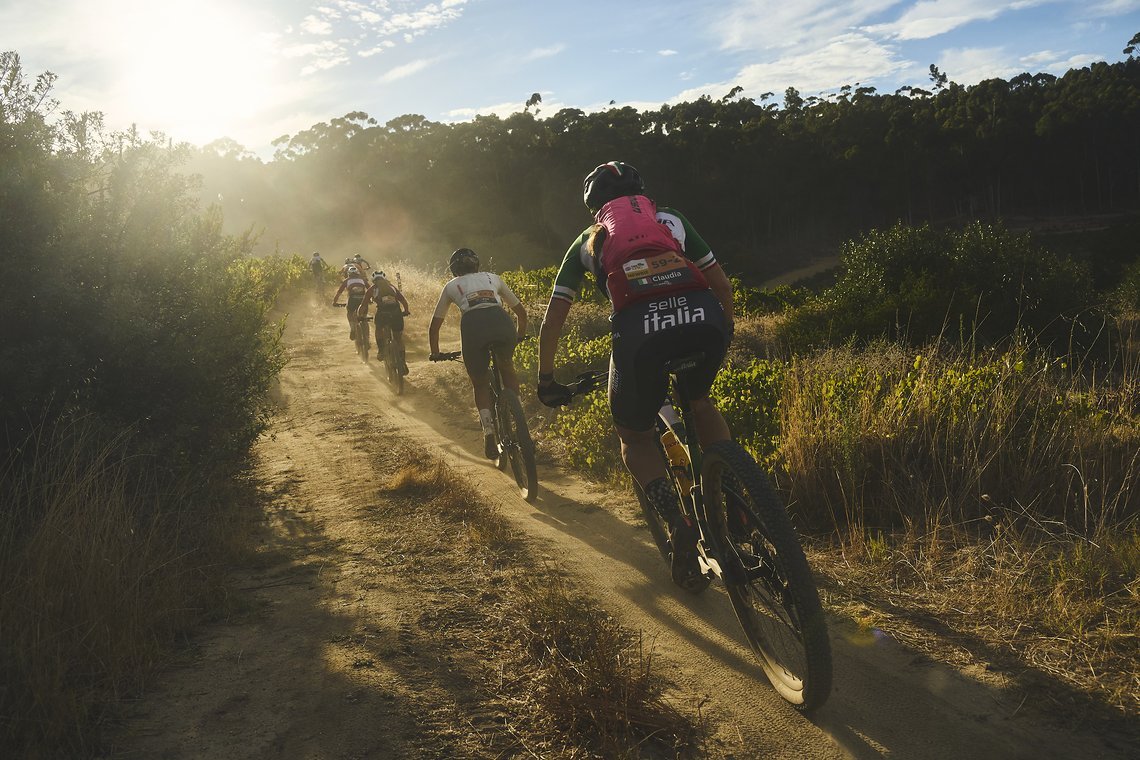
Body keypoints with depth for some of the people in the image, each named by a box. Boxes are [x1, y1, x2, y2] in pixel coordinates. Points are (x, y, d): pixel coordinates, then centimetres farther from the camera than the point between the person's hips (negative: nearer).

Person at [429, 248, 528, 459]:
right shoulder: (493, 278, 34)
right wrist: (519, 337, 53)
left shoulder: (451, 286, 31)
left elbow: (434, 325, 34)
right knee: (507, 369, 30)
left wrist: (435, 353, 48)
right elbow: (521, 311, 38)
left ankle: (489, 436, 5)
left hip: (473, 325, -1)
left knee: (480, 385, 17)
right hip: (501, 321, 1)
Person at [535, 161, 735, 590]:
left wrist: (546, 380, 37)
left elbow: (552, 320, 27)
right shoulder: (671, 220, 32)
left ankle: (677, 524, 0)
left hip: (639, 332, -2)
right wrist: (724, 333, 48)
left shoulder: (588, 241, 29)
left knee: (634, 436, 22)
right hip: (704, 319, 2)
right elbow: (723, 286, 31)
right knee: (699, 401, 34)